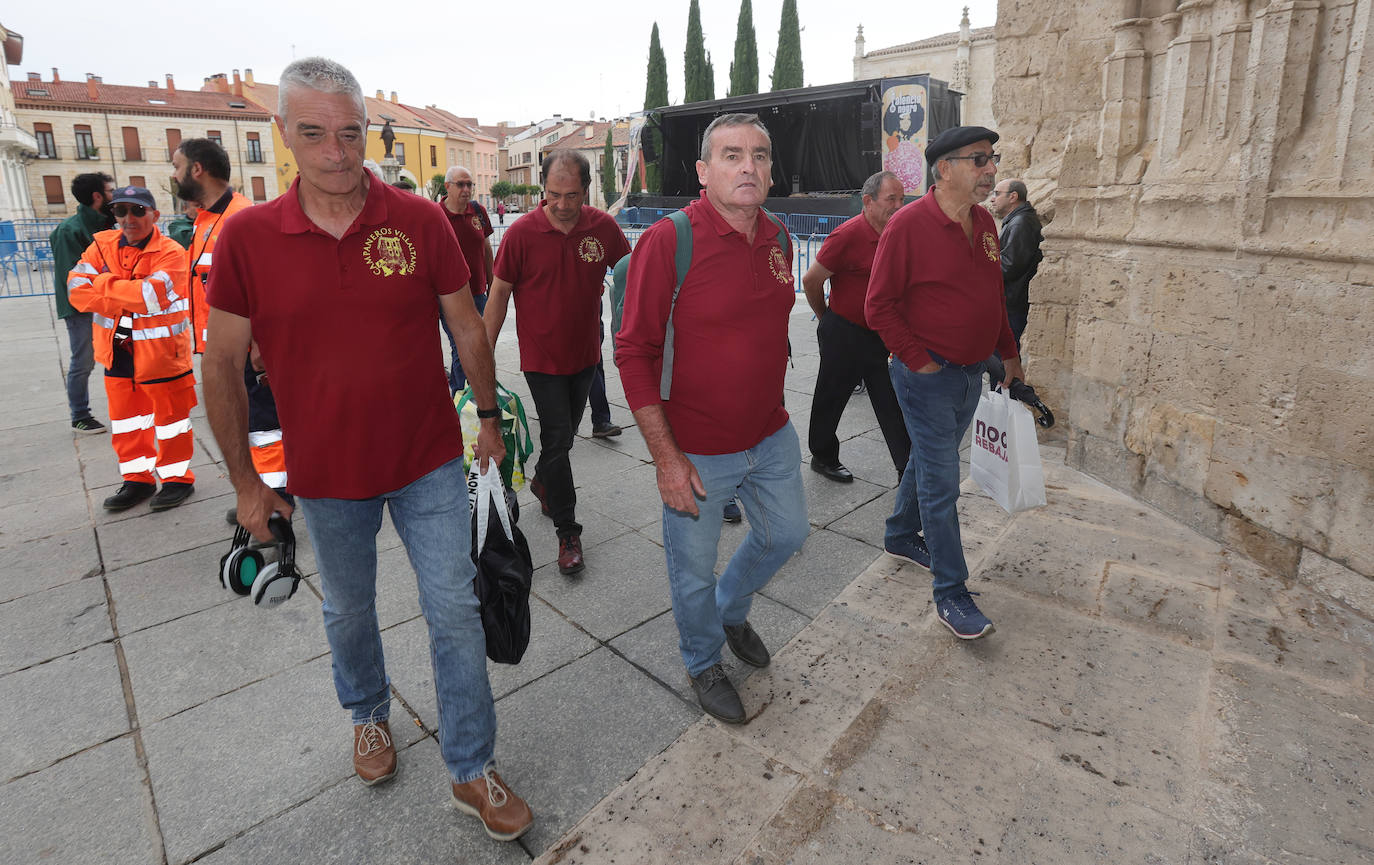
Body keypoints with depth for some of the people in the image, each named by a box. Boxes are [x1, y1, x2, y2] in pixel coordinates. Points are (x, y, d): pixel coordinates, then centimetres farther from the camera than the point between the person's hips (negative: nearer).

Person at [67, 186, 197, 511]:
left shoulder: (170, 252, -13)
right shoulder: (103, 245, 2)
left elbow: (151, 295, -27)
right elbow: (76, 290, -8)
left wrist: (103, 283, -14)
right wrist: (130, 297, -19)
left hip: (161, 348, -6)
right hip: (118, 349, 6)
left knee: (170, 415, 7)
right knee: (125, 417, 16)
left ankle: (177, 477, 22)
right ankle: (137, 478, 30)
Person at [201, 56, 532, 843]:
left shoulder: (420, 221, -9)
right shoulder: (248, 237, -8)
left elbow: (469, 328, 2)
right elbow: (223, 366, -1)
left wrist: (489, 417, 7)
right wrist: (245, 481, 2)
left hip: (430, 464, -1)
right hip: (326, 478, 1)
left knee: (456, 613, 6)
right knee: (349, 612, 21)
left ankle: (473, 771, 24)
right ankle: (369, 714, 52)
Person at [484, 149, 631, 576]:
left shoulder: (603, 227, -7)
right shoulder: (522, 232, -14)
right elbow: (500, 293, -7)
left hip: (585, 353, 4)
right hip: (542, 356, -4)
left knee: (566, 431, 19)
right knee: (557, 437, -4)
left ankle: (543, 481, 48)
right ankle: (568, 532, 7)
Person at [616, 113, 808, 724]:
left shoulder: (776, 238, 2)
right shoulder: (668, 242, -19)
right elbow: (634, 354, -18)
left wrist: (770, 408, 17)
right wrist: (666, 458, -19)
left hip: (771, 437, 7)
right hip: (697, 452, -6)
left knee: (786, 535, 24)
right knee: (694, 570, 12)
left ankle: (732, 610, 53)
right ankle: (703, 664, 43)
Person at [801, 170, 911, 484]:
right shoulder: (848, 235, -17)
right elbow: (811, 281, -12)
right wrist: (826, 317, 2)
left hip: (881, 335, 7)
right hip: (844, 334, -6)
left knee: (893, 404, 7)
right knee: (831, 399, 10)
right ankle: (822, 457, 30)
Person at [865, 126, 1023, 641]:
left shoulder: (984, 223, 8)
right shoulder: (908, 225, -15)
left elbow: (993, 296, 18)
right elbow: (879, 306, -15)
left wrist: (1008, 354, 17)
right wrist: (919, 361, -16)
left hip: (971, 374, 8)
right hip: (927, 376, -7)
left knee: (929, 461, 21)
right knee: (941, 485, -3)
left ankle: (901, 536, 42)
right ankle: (951, 594, 7)